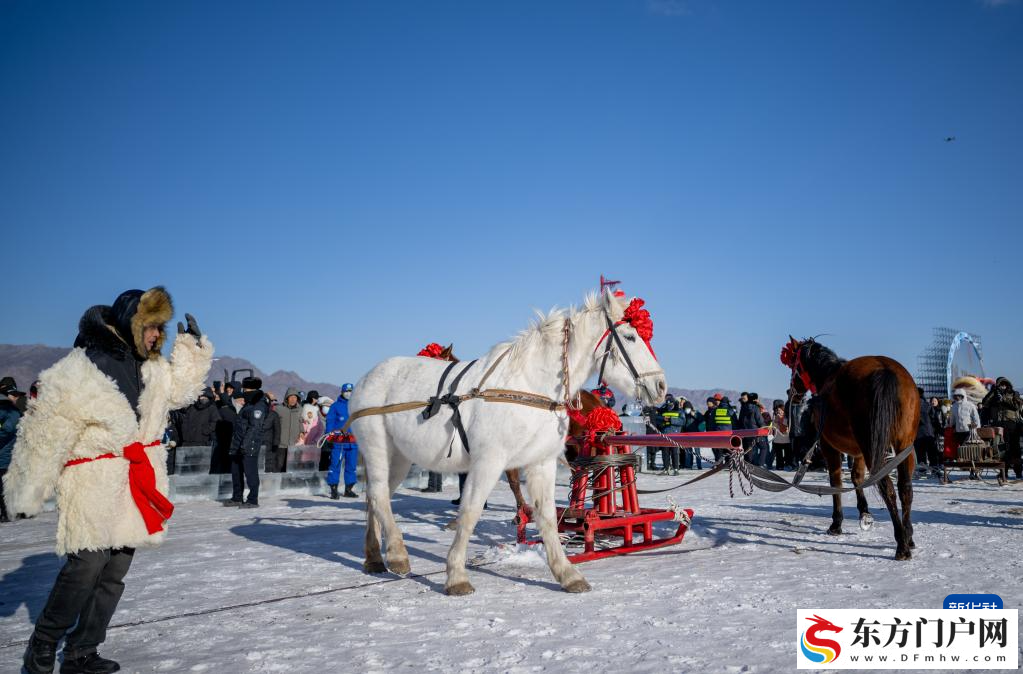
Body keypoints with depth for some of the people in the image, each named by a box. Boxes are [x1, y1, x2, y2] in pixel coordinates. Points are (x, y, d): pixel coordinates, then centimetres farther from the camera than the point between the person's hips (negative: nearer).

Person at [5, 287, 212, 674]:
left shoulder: (150, 369, 9)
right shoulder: (78, 371, -13)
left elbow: (179, 389, 26)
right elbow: (46, 433, -11)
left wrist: (192, 346, 13)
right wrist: (28, 493, -7)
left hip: (136, 484, 7)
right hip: (94, 484, -7)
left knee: (114, 572, 8)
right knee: (87, 564, -12)